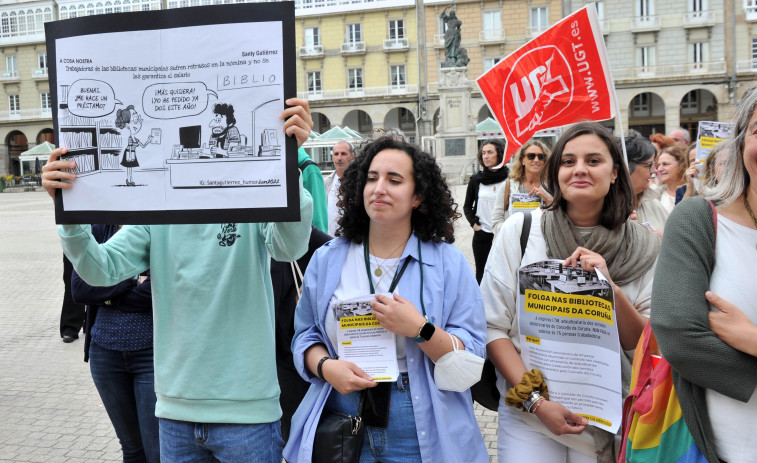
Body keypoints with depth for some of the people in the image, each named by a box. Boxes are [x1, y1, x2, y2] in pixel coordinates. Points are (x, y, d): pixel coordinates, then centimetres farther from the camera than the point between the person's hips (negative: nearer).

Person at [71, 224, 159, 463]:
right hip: (106, 352, 4)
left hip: (152, 353, -4)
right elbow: (79, 287, -4)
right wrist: (131, 282, -15)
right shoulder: (100, 229, 4)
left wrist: (110, 295, -10)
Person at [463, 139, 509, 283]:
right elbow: (467, 206, 14)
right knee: (481, 272, 9)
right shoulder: (476, 179, 4)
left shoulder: (508, 179, -3)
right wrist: (474, 224, 1)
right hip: (482, 234, 2)